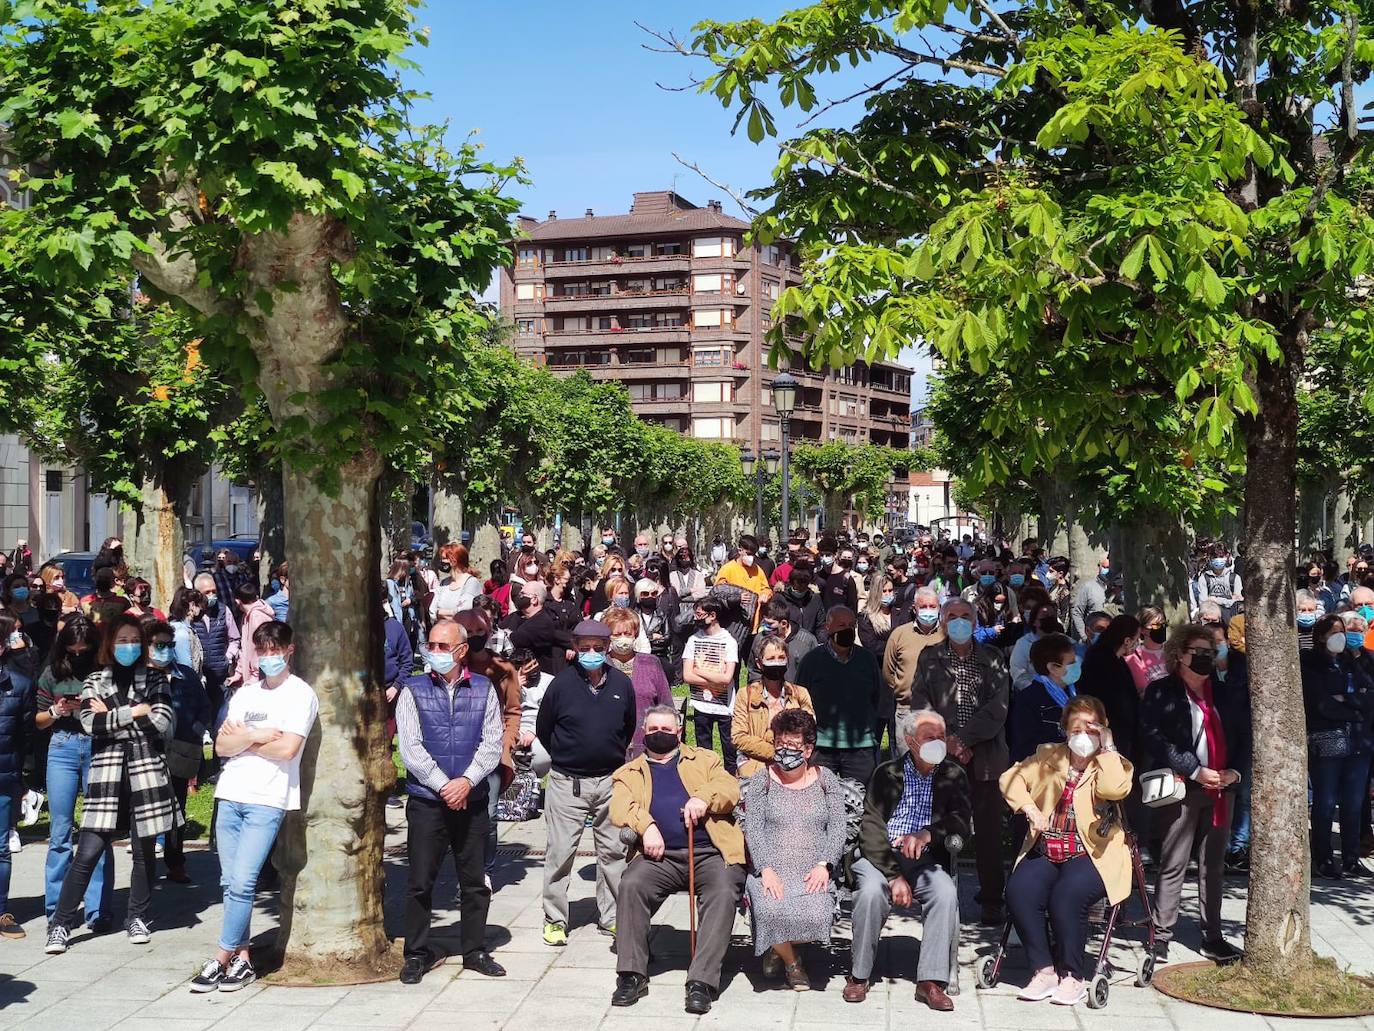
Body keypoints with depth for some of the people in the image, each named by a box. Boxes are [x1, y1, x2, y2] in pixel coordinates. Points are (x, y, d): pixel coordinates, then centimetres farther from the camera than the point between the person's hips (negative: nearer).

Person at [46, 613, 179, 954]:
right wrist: (135, 711, -7)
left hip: (146, 767, 1)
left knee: (144, 850, 7)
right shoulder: (94, 681, 10)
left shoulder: (155, 679, 10)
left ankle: (136, 917, 23)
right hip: (107, 769, -1)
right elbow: (90, 724, -6)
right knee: (88, 852, -7)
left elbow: (163, 722, -6)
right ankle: (60, 924, 1)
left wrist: (112, 714, -4)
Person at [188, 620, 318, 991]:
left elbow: (287, 748, -14)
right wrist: (256, 736, -8)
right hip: (230, 794, 6)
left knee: (242, 883, -11)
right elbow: (221, 746, 8)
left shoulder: (300, 694, -2)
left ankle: (220, 960, -4)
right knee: (230, 883, 6)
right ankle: (242, 959, 13)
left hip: (267, 800, -6)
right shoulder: (245, 692, 16)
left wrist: (243, 739, -2)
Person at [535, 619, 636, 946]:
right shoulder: (562, 684, -8)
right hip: (567, 782, -3)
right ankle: (555, 920, 9)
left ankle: (611, 917, 20)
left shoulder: (622, 684, 0)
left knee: (614, 850, 9)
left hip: (610, 781, 3)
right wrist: (564, 759, 9)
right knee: (560, 852, -1)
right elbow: (543, 730, 4)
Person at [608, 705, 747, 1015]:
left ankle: (702, 981, -29)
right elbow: (619, 808, 2)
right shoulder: (629, 773, 22)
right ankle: (632, 975, -19)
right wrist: (646, 826, -18)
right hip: (660, 854, 1)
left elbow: (731, 789, 6)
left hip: (710, 852, -1)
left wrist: (704, 797, -16)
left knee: (723, 894, -30)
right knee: (630, 885, -28)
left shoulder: (705, 759, 22)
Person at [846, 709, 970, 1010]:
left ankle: (931, 981, -25)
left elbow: (963, 820, -4)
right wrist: (894, 875, -17)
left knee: (946, 892, -29)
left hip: (925, 861, 1)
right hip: (880, 857, -1)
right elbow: (871, 828, -4)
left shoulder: (953, 776, 11)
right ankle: (859, 976, -15)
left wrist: (927, 834, -24)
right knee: (872, 890, -32)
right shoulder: (886, 774, 5)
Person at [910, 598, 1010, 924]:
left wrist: (963, 738, -12)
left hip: (985, 755, 0)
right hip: (941, 757, 0)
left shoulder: (992, 659, 8)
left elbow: (998, 706, -2)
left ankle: (992, 900, 9)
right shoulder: (929, 658, 10)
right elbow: (921, 704, 1)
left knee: (989, 830, 1)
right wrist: (948, 743, -10)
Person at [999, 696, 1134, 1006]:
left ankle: (1072, 977, -14)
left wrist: (1107, 748, -7)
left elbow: (1114, 790, -17)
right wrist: (1029, 807, -5)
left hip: (1091, 855, -3)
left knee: (1066, 896, -32)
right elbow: (1011, 778, 12)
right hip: (1045, 851, 4)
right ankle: (1044, 971, -14)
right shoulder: (1048, 755, 17)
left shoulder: (1113, 764, 6)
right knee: (1019, 891, -25)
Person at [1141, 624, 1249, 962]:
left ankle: (1212, 937, 17)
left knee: (1212, 866, 11)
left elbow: (1244, 735, 15)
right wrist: (1196, 771, -14)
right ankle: (1161, 935, 2)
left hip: (1221, 787, 5)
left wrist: (1234, 771, -1)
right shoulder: (1161, 693, -3)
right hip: (1183, 787, -5)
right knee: (1173, 865, -3)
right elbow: (1155, 739, -11)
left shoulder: (1224, 693, 14)